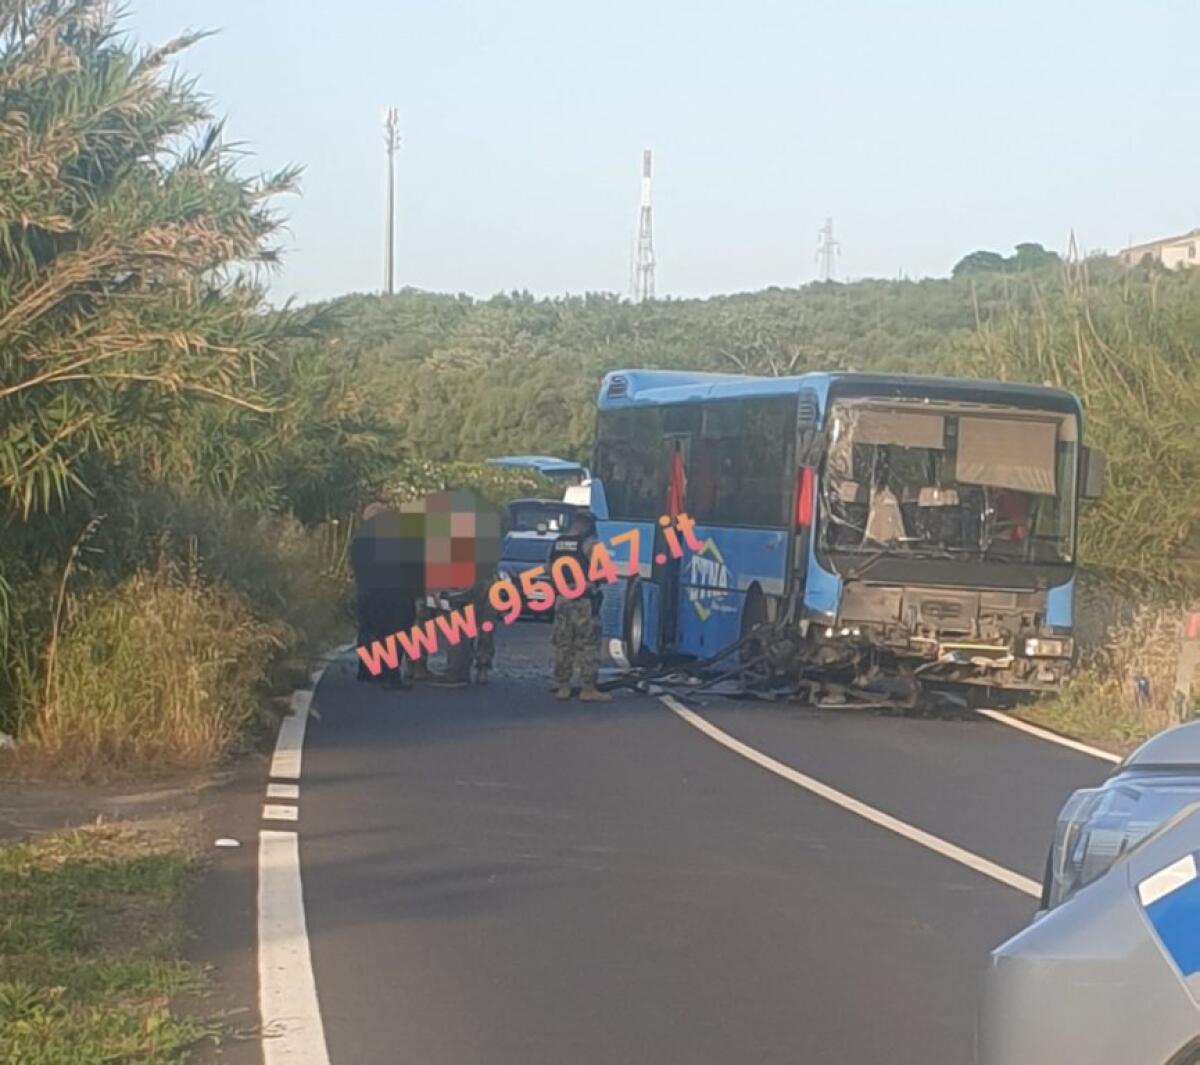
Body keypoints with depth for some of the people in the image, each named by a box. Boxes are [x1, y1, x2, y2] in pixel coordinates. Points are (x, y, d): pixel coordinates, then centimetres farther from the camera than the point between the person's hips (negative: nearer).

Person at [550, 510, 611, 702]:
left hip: (561, 598, 6)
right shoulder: (589, 543, -10)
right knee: (588, 645, -1)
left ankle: (562, 687, 15)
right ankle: (588, 689, -4)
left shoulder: (556, 544, 8)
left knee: (562, 645, 12)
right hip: (584, 600, -6)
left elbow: (551, 571, 14)